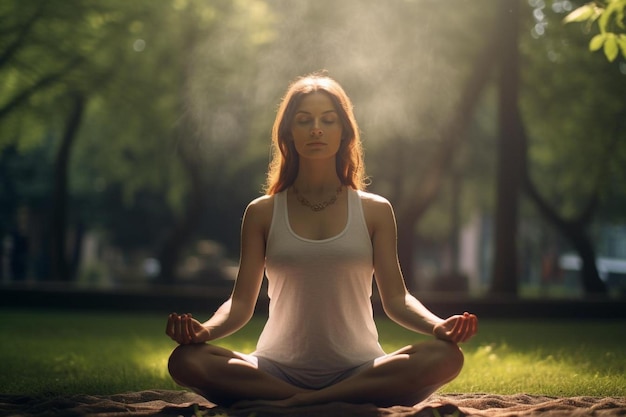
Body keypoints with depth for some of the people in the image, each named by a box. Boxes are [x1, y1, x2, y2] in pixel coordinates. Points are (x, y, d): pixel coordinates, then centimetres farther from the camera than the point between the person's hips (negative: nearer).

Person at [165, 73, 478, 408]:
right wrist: (205, 330, -20)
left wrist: (437, 326, -19)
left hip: (358, 372, 0)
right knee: (186, 359, -28)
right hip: (278, 372, 0)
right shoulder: (262, 213, 8)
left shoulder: (375, 211, 8)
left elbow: (396, 298, 2)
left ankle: (288, 404, -28)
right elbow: (240, 303, 2)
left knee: (445, 356, -29)